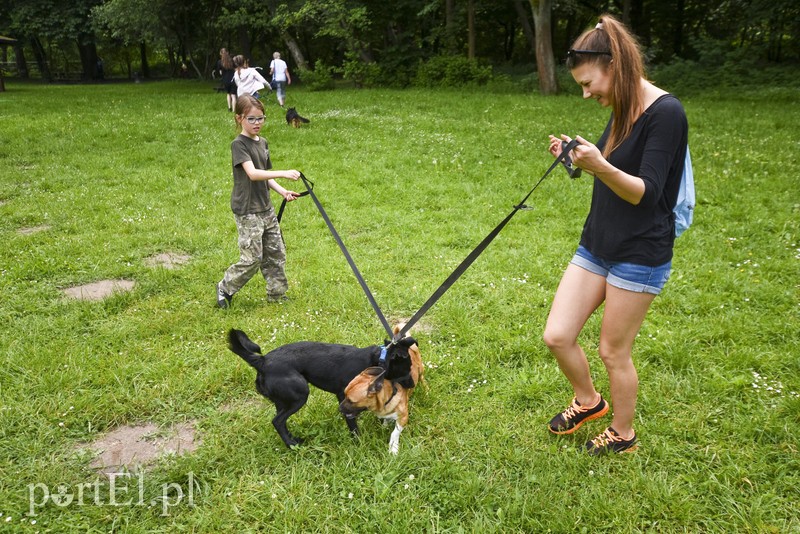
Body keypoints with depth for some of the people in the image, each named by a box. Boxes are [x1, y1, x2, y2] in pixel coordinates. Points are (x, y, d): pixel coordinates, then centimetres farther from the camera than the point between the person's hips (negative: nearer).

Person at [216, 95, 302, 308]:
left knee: (276, 252, 11)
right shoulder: (239, 144, -15)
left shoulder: (263, 143, 10)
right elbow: (252, 174, -29)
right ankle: (225, 288, 17)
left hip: (265, 208, 8)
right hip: (247, 211, -8)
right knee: (252, 258, -4)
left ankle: (276, 293, 24)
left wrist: (282, 191, 1)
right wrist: (283, 173, -37)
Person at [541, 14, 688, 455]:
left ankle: (622, 434, 32)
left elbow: (646, 192, -22)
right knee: (557, 336, 6)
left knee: (613, 351, 6)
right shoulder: (621, 111, 7)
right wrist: (578, 158, 2)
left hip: (639, 255, -7)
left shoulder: (665, 113, -17)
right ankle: (588, 401, 35)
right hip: (597, 244, 8)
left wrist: (601, 167, -39)